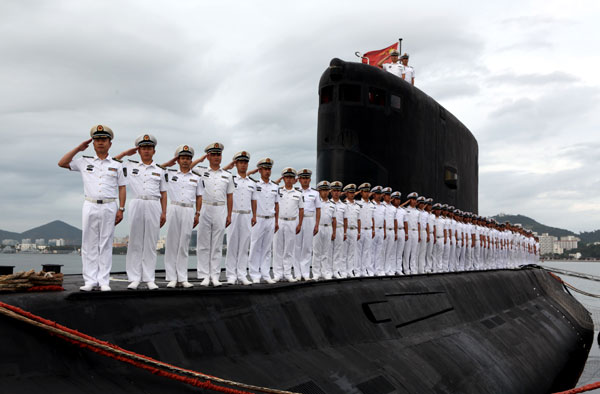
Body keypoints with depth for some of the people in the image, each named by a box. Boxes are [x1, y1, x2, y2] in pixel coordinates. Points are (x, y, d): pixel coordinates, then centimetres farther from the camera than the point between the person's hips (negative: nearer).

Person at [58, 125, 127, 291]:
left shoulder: (117, 165, 9)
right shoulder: (84, 162, 12)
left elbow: (122, 188, 7)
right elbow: (61, 163, 7)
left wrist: (121, 209, -1)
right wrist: (78, 148, 5)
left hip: (109, 207, -1)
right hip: (90, 206, 1)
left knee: (106, 245, 1)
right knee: (89, 244, 1)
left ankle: (104, 281, 3)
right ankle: (90, 281, 5)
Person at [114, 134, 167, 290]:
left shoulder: (160, 170, 14)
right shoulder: (130, 166, 12)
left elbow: (163, 193, 12)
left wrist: (164, 213, 4)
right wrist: (125, 153, 10)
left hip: (154, 206, 1)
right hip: (136, 205, 0)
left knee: (150, 243, 2)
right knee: (135, 242, -1)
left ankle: (149, 278, 5)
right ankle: (134, 278, 3)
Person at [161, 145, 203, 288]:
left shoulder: (197, 178, 15)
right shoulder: (170, 174, 12)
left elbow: (199, 197, 15)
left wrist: (197, 214, 6)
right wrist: (169, 163, 9)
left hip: (189, 211, 1)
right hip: (174, 209, -1)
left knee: (184, 244, 1)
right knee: (172, 242, -2)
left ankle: (182, 278, 4)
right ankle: (171, 277, 1)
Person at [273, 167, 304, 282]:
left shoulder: (298, 194, 9)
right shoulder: (277, 191, 6)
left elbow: (301, 210, 11)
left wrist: (299, 224, 4)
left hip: (292, 223, 1)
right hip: (279, 222, -1)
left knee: (289, 249, 5)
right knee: (278, 248, 1)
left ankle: (287, 273, 11)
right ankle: (278, 273, 6)